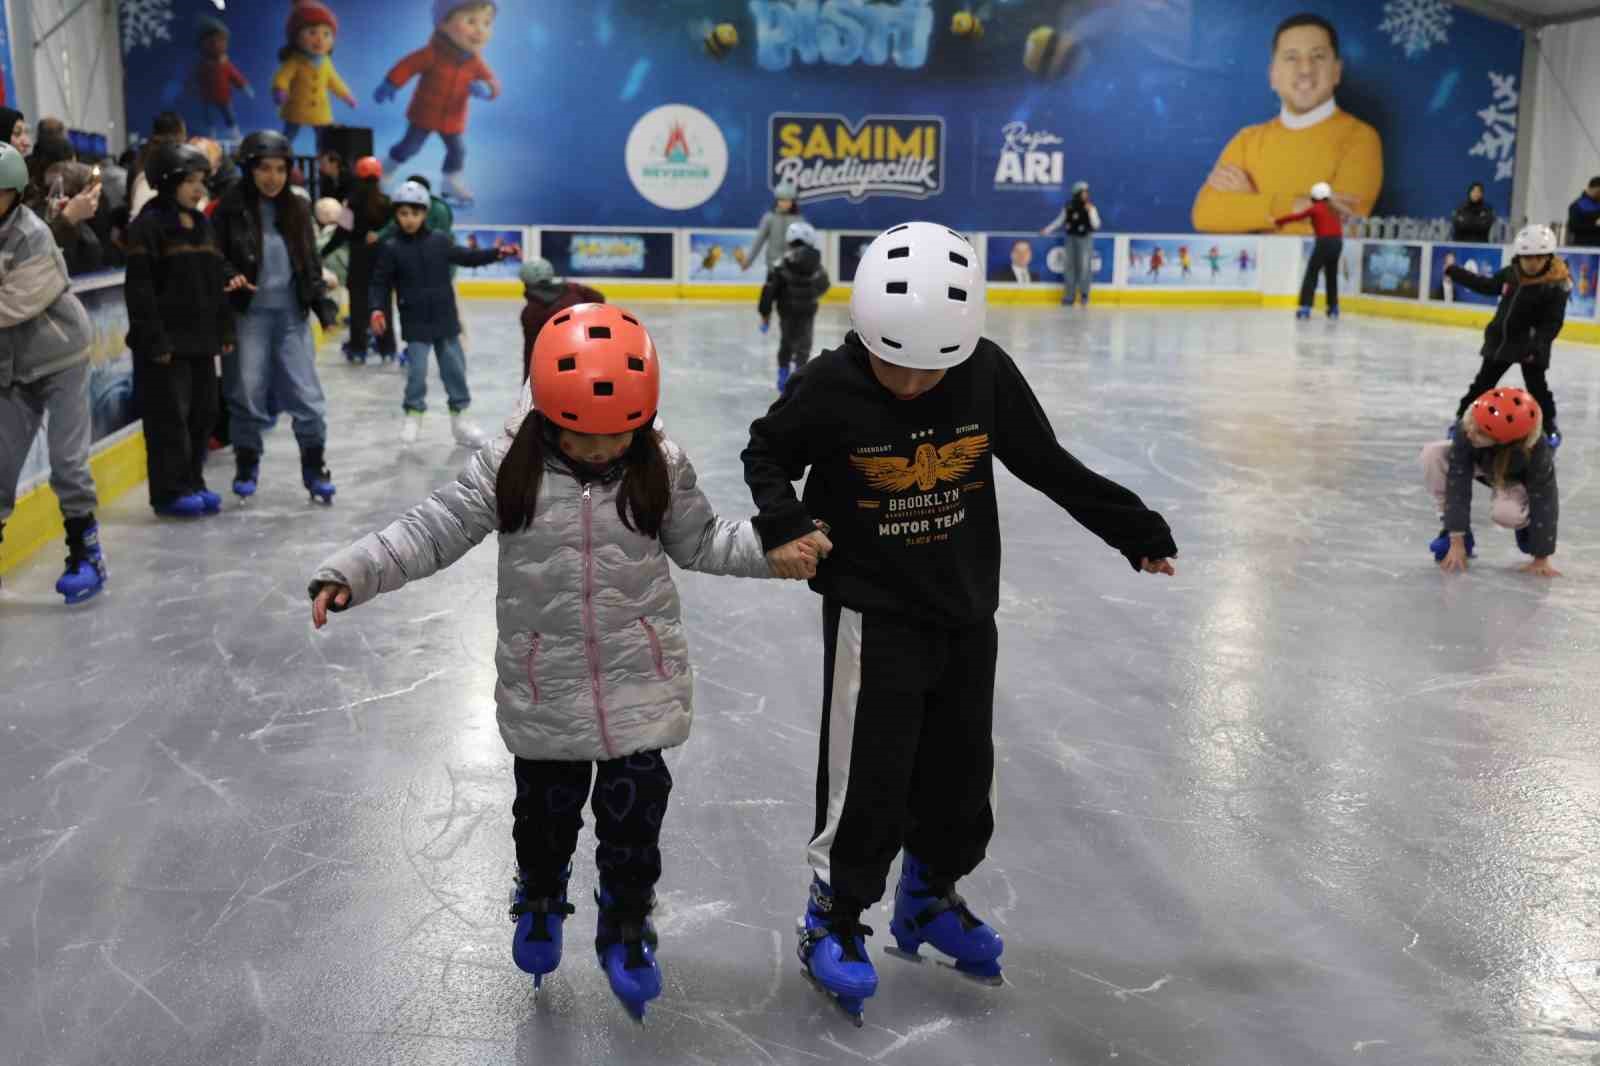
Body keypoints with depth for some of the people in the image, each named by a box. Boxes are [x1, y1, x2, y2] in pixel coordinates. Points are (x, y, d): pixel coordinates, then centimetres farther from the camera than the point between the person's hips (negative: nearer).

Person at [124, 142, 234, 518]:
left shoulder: (202, 223, 14)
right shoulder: (149, 225, -10)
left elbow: (216, 283, 19)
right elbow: (139, 289, -15)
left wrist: (224, 330, 14)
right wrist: (154, 340, -18)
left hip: (200, 338, 8)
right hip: (167, 341, -8)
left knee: (204, 411, 11)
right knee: (170, 417, -4)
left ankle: (192, 483, 22)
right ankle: (169, 492, 4)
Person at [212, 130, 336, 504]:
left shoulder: (297, 209, 5)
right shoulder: (230, 208, -6)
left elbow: (311, 262, 12)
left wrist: (323, 304, 4)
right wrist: (230, 277, -20)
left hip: (291, 313, 3)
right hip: (248, 313, -2)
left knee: (306, 393, 2)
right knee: (247, 391, 5)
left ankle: (314, 466, 14)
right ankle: (246, 464, 21)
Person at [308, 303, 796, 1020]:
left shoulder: (661, 467, -7)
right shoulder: (508, 468, -12)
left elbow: (699, 539, 3)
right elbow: (431, 531, -11)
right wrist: (349, 574, -21)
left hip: (639, 680, 0)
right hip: (544, 685, 0)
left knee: (634, 811, 9)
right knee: (547, 805, 17)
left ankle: (625, 928, 34)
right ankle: (539, 899, 48)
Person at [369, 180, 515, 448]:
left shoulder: (440, 241, 1)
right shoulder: (390, 248, -6)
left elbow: (467, 257, 11)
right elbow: (380, 283, -4)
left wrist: (498, 253, 2)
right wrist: (377, 309, -18)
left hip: (445, 320, 3)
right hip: (415, 324, -3)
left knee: (455, 369, 9)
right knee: (416, 371, -1)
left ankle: (460, 419, 22)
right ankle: (413, 415, 20)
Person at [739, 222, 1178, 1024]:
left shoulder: (989, 375, -12)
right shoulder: (830, 387, -19)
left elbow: (1047, 465, 1)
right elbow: (767, 452, -2)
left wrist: (1132, 527, 5)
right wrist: (783, 522, -20)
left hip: (966, 608, 4)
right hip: (872, 609, -4)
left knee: (961, 768, 15)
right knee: (869, 776, -2)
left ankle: (930, 897, 38)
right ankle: (834, 917, 20)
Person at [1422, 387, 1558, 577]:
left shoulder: (1536, 449, -41)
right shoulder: (1465, 432, -37)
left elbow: (1544, 500, -33)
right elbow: (1458, 485, -33)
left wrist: (1541, 559, -29)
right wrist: (1457, 541, -34)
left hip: (1518, 480, -3)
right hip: (1481, 463, 3)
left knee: (1504, 512, -37)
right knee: (1432, 454, -28)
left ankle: (1527, 524, 2)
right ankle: (1450, 531, -12)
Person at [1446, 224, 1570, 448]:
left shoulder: (1556, 285, -18)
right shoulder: (1510, 274, -3)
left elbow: (1553, 322, -18)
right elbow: (1487, 286, 15)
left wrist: (1538, 344, -32)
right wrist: (1455, 272, 17)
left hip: (1531, 345, -5)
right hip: (1500, 339, 5)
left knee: (1536, 386, 2)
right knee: (1483, 381, 14)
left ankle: (1549, 426, 17)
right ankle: (1463, 416, 26)